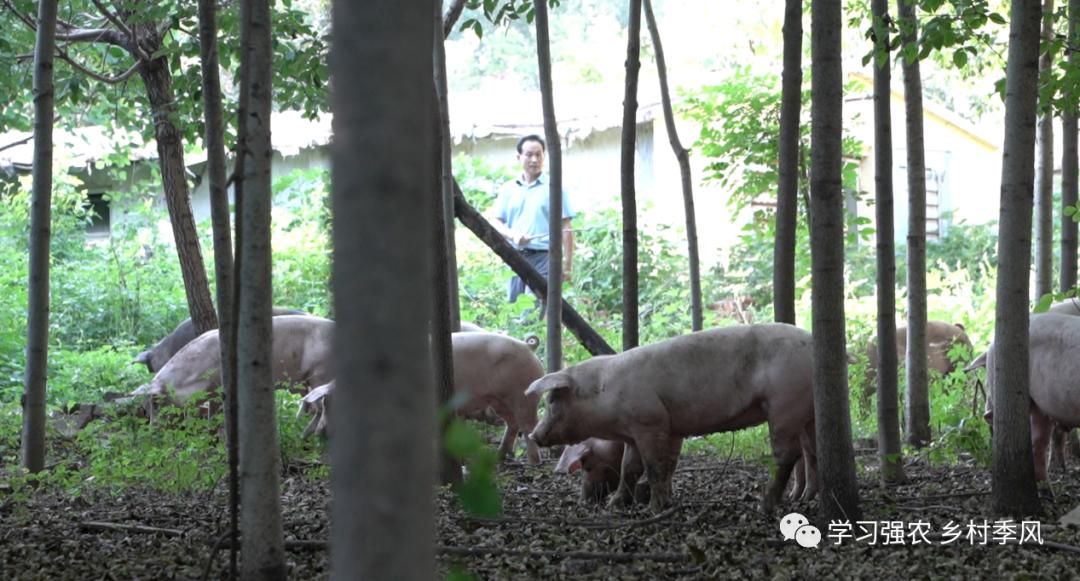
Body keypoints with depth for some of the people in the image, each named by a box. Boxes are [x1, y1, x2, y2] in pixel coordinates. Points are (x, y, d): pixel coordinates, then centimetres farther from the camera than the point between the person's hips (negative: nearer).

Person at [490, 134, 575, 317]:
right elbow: (495, 222, 11)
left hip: (543, 256, -4)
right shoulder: (508, 189, 15)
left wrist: (567, 265, -4)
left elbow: (566, 228, 2)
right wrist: (513, 235, -12)